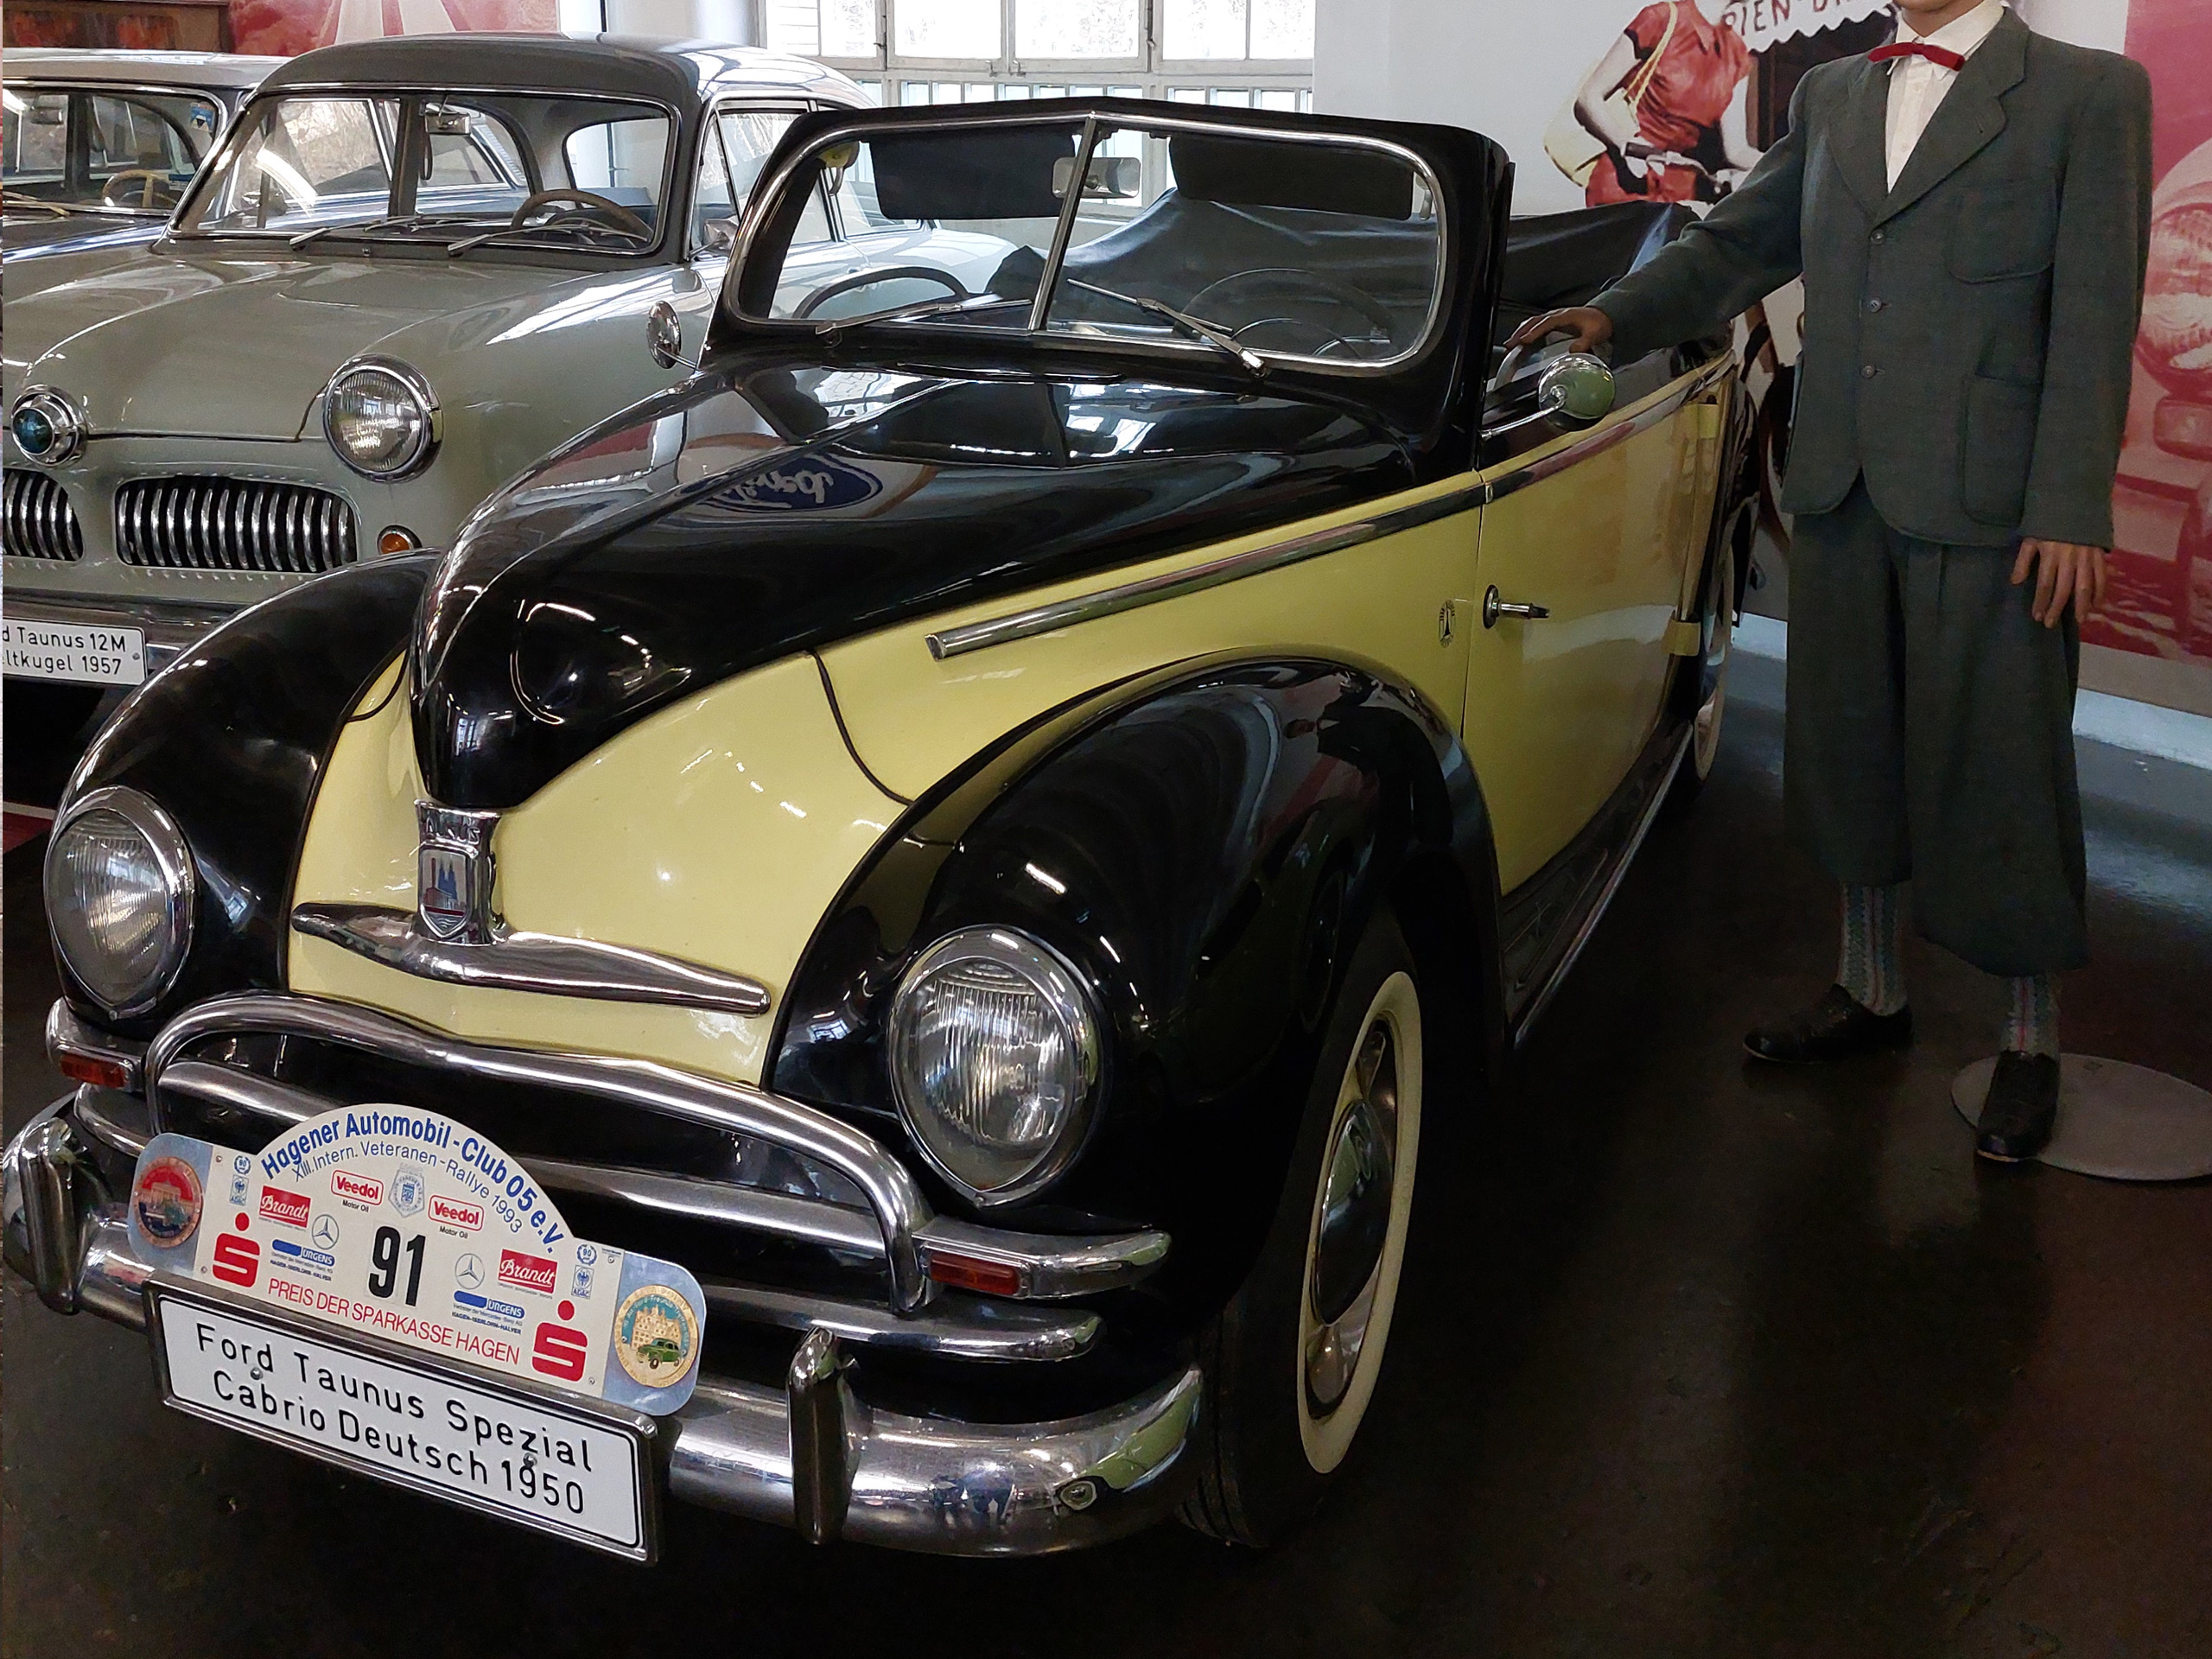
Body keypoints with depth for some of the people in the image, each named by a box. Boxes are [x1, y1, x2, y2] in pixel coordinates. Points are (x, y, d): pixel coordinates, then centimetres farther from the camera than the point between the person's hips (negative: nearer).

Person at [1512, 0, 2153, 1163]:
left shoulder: (2089, 94, -1)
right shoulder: (1830, 97, 14)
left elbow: (2095, 313, -7)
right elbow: (1738, 244, 14)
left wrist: (2070, 510, -14)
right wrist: (1616, 317, -4)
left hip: (1989, 507, -5)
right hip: (1840, 496, 5)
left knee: (1998, 776, 2)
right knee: (1852, 753, 13)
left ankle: (2031, 1036, 18)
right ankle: (1870, 991, 31)